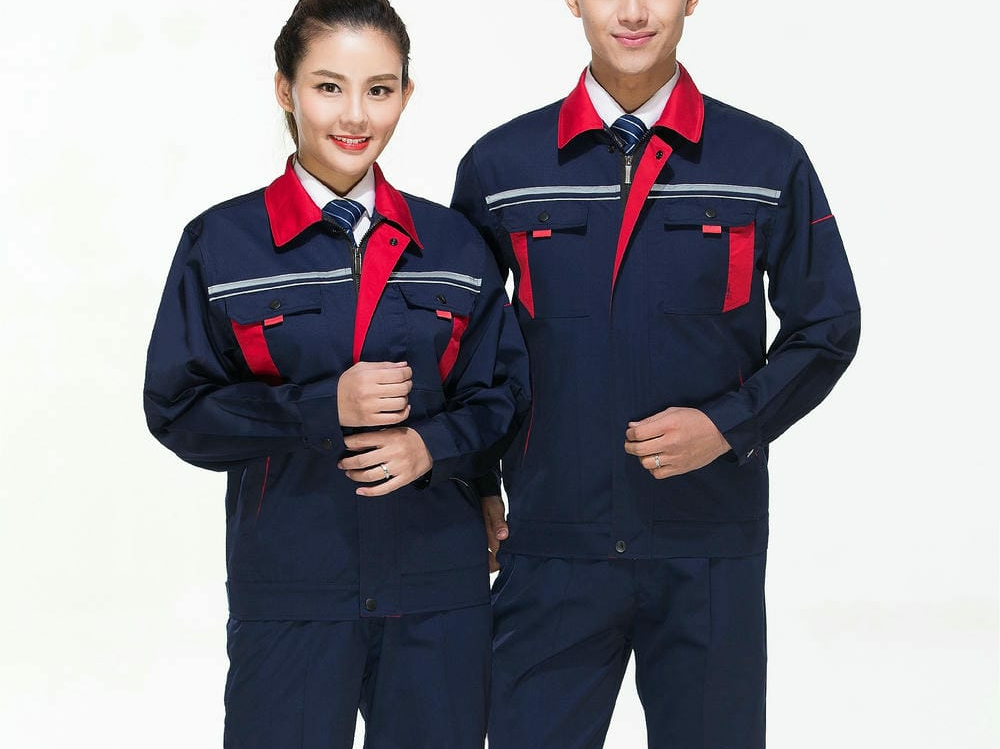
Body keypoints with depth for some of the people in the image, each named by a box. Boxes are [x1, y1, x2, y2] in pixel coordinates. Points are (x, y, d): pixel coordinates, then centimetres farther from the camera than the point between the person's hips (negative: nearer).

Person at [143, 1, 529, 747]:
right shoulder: (222, 244, -1)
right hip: (290, 590, -2)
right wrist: (325, 405, -16)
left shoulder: (451, 243, 7)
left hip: (439, 588, 2)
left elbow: (503, 390, 9)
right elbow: (178, 407, -4)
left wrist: (432, 445, -12)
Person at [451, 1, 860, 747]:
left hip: (711, 545, 0)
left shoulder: (770, 163, 1)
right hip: (552, 541, 0)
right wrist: (476, 483, 8)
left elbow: (827, 327, 6)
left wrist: (728, 425, -7)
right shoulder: (499, 166, 3)